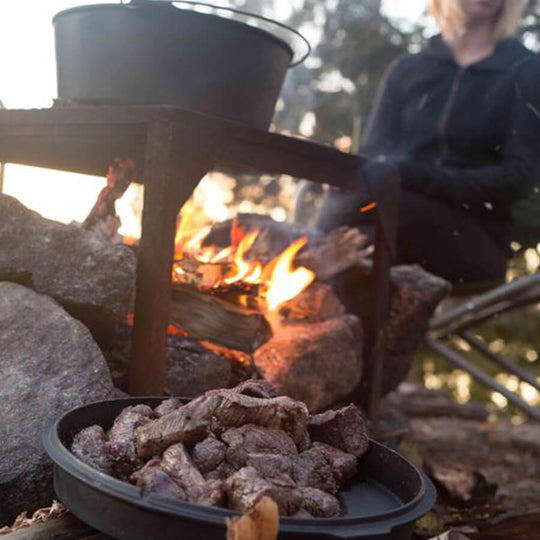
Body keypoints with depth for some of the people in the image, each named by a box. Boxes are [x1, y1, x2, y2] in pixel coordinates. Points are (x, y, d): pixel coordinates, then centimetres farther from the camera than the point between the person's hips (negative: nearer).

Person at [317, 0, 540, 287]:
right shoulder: (407, 69, 19)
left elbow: (517, 178, -5)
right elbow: (371, 156, 10)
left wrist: (412, 175, -18)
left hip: (477, 240, -2)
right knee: (339, 204, -33)